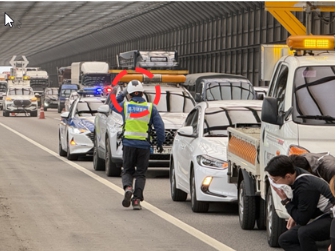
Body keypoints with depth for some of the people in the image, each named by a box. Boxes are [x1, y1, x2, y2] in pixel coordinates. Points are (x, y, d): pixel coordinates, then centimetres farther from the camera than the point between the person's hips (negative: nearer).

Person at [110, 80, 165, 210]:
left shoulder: (125, 105, 1)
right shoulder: (150, 107, 1)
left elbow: (113, 106, 24)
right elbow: (159, 126, 0)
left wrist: (122, 94, 29)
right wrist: (160, 143, 8)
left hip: (128, 143, 0)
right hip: (144, 144, 0)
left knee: (127, 171, 13)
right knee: (140, 173, 8)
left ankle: (128, 187, -17)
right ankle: (137, 199, -4)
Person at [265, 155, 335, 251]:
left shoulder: (306, 187, -31)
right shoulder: (297, 176, -4)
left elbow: (302, 219, -24)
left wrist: (285, 201, -18)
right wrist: (294, 216, 4)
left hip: (331, 218, -10)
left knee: (304, 233, -35)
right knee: (284, 240, 7)